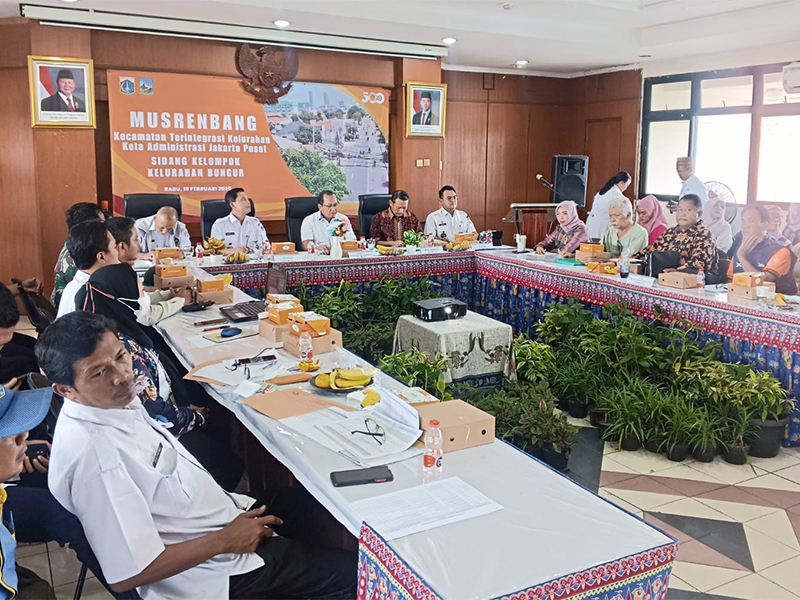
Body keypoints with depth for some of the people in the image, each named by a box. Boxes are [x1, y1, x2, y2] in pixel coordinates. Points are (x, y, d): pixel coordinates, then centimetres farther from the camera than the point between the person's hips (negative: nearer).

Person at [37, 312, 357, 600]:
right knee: (351, 570, -1)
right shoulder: (93, 454, -32)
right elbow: (127, 574, -29)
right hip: (212, 569, -8)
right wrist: (225, 541, -20)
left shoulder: (114, 400, -5)